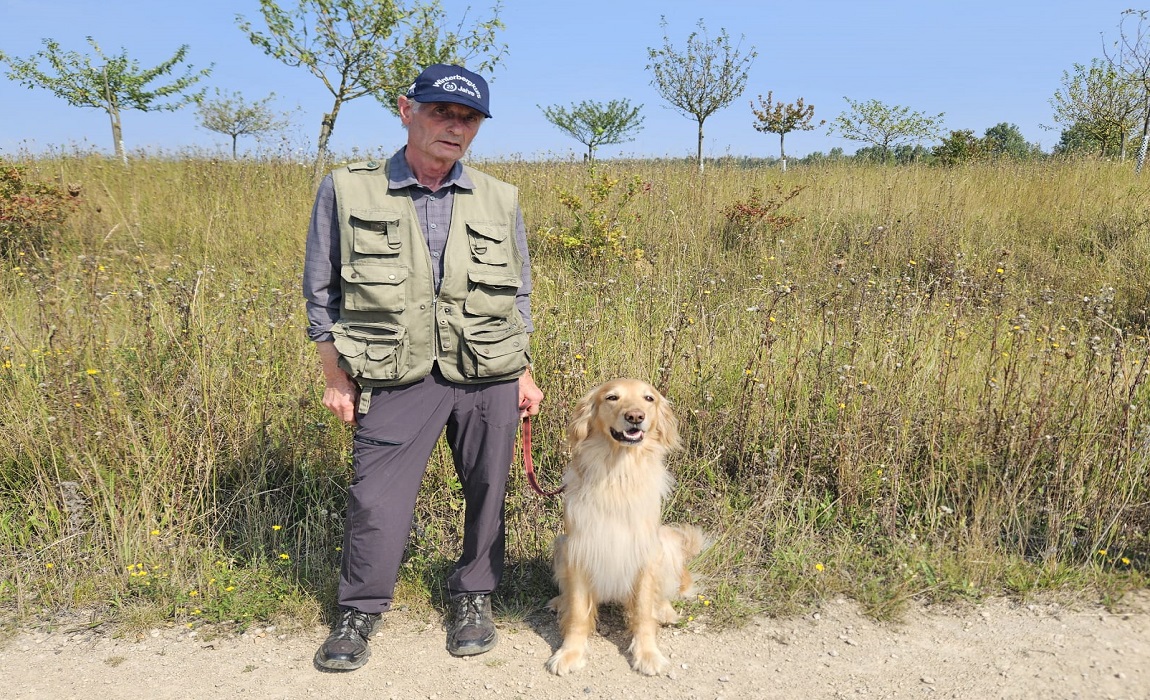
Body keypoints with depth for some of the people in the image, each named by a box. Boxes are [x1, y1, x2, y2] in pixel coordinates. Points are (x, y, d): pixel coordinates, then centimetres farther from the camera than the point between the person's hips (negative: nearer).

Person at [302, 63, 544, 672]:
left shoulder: (499, 201, 6)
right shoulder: (346, 192, -2)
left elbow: (519, 296, 14)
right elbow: (322, 294, 4)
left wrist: (525, 374, 11)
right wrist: (336, 379, 2)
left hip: (489, 377, 2)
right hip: (396, 377, -2)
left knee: (486, 491, 10)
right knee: (377, 496, 2)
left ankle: (473, 597, 32)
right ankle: (359, 612, 25)